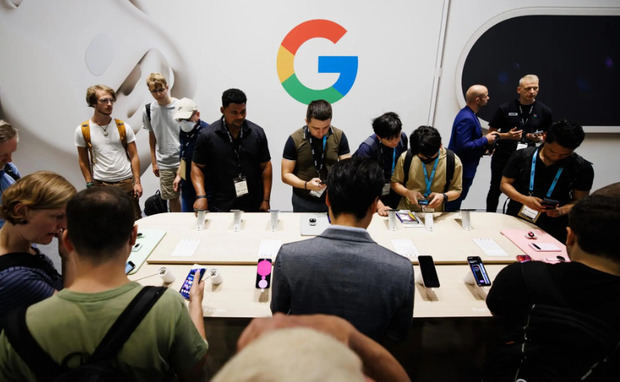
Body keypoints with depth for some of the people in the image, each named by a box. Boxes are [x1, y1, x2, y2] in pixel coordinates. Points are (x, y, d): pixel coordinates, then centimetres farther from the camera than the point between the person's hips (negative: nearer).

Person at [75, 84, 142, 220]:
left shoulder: (124, 127, -1)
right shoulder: (82, 130, -1)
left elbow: (134, 156, 1)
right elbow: (83, 161, 6)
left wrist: (137, 182, -4)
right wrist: (90, 185, 2)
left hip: (127, 183, 1)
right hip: (101, 185, 0)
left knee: (134, 221, 7)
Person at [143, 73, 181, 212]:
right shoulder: (148, 110, 4)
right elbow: (152, 138, 13)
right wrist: (154, 163, 12)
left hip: (183, 160, -3)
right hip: (164, 163, 3)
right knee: (171, 198, 10)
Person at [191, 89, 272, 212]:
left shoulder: (257, 133, 1)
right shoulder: (207, 136, -5)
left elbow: (265, 167, 5)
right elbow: (197, 166, 1)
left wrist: (266, 200, 1)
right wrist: (201, 196, -13)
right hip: (219, 207, -1)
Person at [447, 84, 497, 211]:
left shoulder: (469, 114, 9)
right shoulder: (467, 119, -24)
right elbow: (463, 145, -29)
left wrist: (483, 147, 6)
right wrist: (485, 140, -18)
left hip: (464, 168, 10)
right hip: (462, 170, -10)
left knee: (455, 201, 21)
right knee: (454, 204, 3)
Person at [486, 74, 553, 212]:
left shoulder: (544, 111, 2)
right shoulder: (505, 109, -4)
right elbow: (491, 132, 1)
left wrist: (539, 138, -9)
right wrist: (507, 135, -17)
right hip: (502, 157, -1)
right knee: (496, 189, 9)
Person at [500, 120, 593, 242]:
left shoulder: (582, 168, 1)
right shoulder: (521, 156, 2)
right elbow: (505, 184, 7)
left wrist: (562, 210, -16)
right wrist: (524, 199, -11)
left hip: (553, 232, -1)